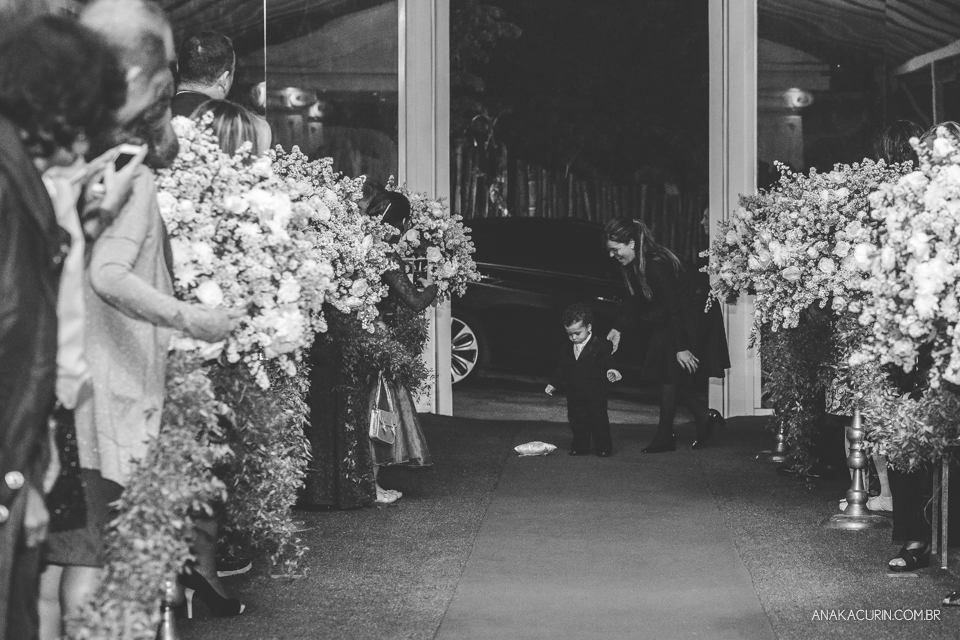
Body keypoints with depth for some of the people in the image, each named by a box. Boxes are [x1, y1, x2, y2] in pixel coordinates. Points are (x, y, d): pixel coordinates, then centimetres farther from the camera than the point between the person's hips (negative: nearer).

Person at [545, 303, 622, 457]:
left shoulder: (601, 347, -8)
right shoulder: (566, 351, 7)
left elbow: (608, 362, -10)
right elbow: (561, 370, 13)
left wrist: (611, 371, -31)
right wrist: (553, 384, 4)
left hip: (596, 395, -4)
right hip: (574, 396, 4)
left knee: (599, 420, 0)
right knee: (577, 421, 6)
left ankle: (603, 448, 10)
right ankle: (580, 447, 16)